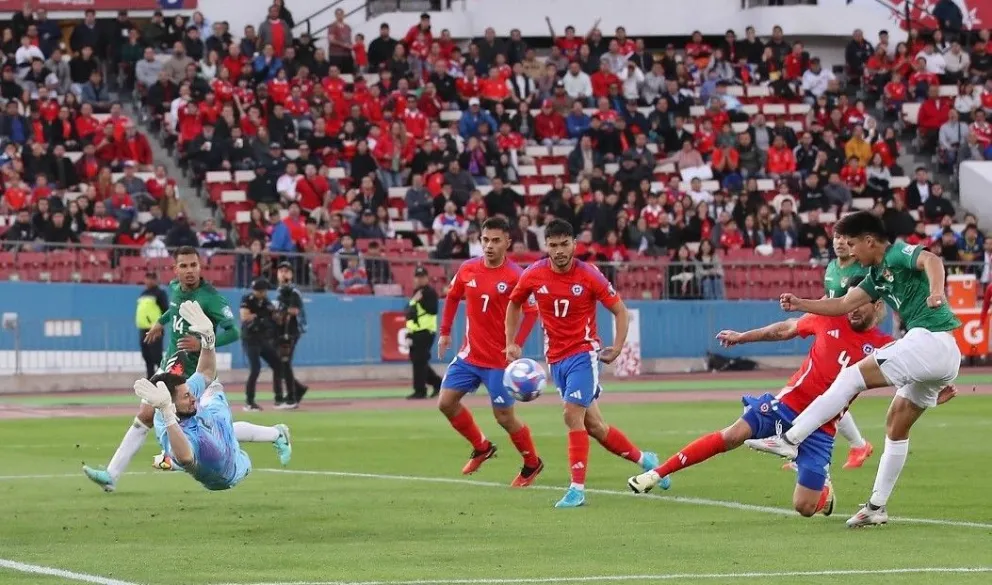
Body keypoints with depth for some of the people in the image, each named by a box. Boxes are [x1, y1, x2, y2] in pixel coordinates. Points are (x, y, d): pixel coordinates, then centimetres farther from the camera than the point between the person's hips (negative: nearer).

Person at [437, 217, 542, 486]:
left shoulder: (516, 276, -15)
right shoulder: (467, 269, 0)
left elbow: (532, 312, -14)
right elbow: (453, 297, 17)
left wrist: (516, 345, -22)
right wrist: (445, 332, 14)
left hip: (500, 360, -6)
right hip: (469, 354, 6)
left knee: (505, 417, -2)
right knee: (446, 402, 3)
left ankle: (532, 464, 21)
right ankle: (482, 448, 24)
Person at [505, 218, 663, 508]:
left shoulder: (589, 276, -12)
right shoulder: (533, 275, -3)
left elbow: (620, 311, -2)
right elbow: (514, 304, 16)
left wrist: (617, 348, -10)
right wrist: (511, 343, 10)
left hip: (584, 353, -4)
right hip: (555, 359, 4)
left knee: (573, 415, -18)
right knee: (592, 425, 8)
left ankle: (577, 488, -13)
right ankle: (643, 459, 28)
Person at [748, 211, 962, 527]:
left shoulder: (898, 255, -5)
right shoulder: (878, 275, 23)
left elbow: (931, 260, -27)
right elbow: (844, 304, 32)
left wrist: (936, 291, -46)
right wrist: (800, 304, 29)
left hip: (929, 339, -10)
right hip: (946, 358, 10)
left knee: (852, 376, -10)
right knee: (897, 426, 16)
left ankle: (789, 440, -12)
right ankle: (877, 507, 20)